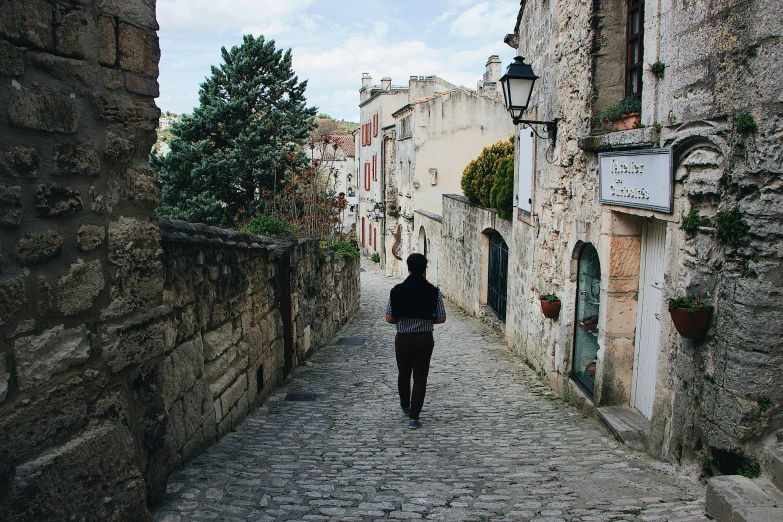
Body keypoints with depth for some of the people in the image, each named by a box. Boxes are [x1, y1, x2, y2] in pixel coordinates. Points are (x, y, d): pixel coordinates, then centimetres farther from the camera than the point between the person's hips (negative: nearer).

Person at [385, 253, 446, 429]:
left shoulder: (397, 290, -9)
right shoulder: (433, 291, -8)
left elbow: (389, 318, -8)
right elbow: (441, 319, -5)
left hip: (403, 339, 1)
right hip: (425, 339, -1)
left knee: (403, 374, 22)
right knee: (420, 378, 6)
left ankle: (405, 405, 44)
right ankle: (413, 417, 4)